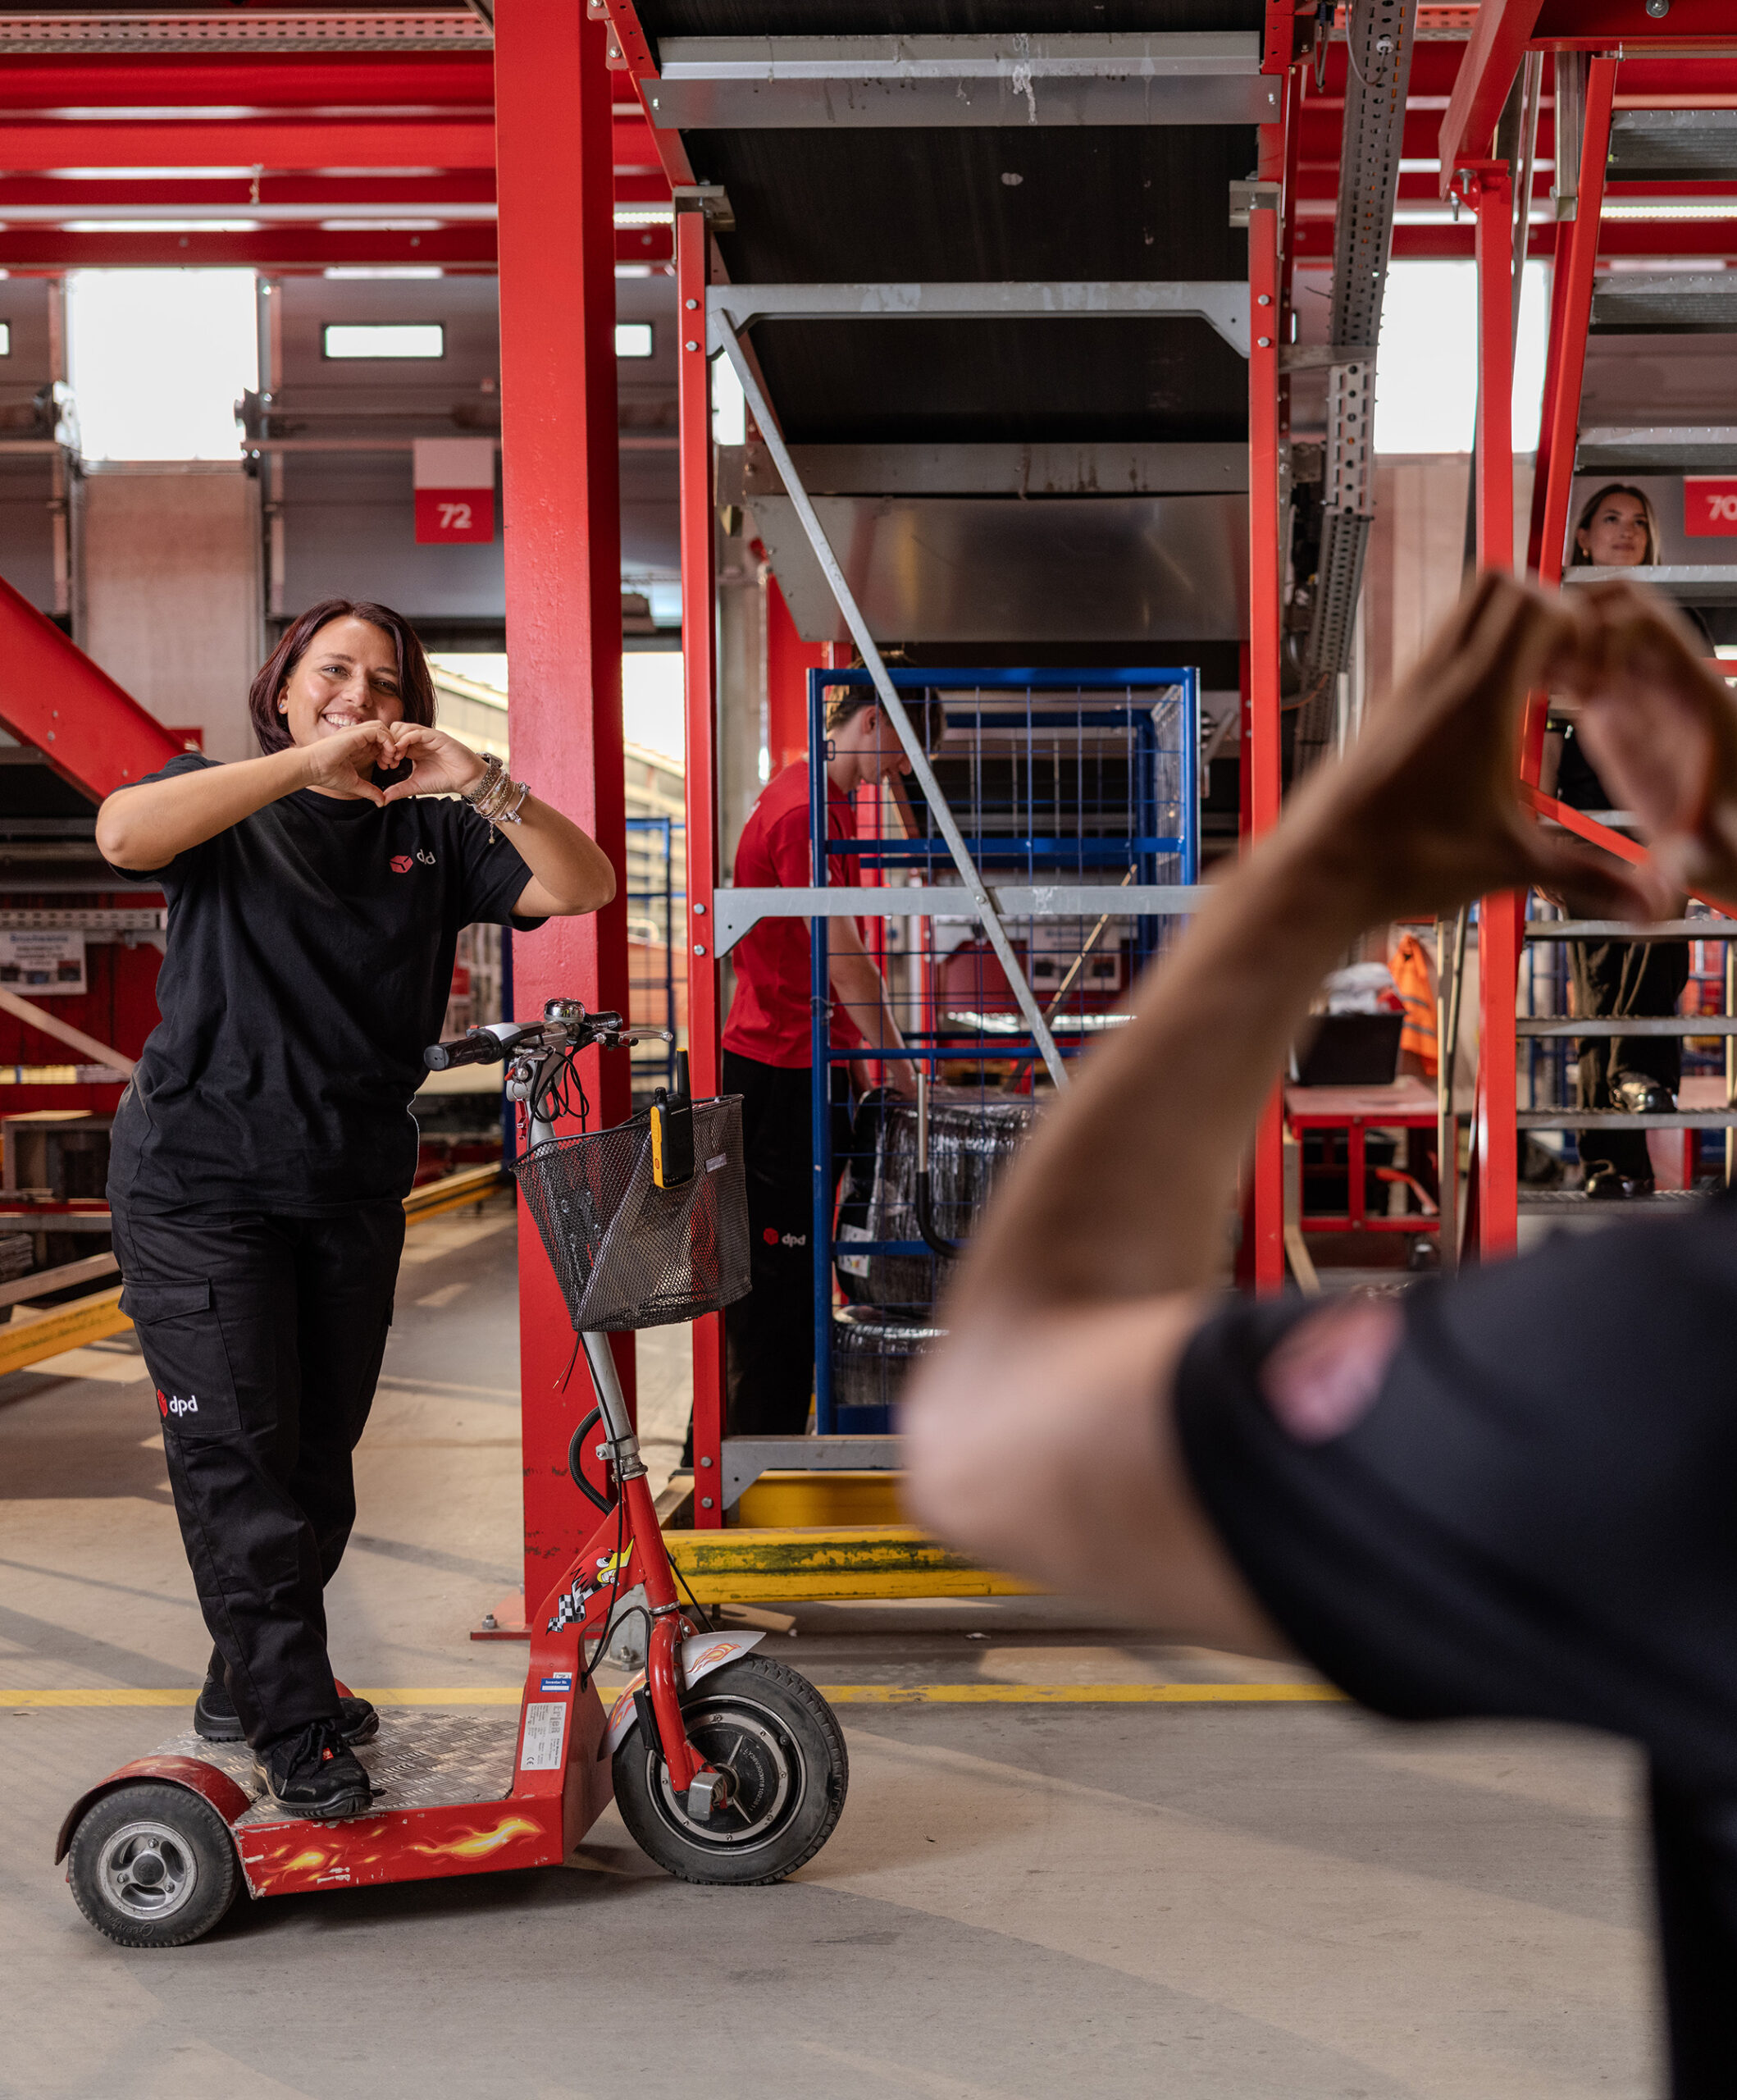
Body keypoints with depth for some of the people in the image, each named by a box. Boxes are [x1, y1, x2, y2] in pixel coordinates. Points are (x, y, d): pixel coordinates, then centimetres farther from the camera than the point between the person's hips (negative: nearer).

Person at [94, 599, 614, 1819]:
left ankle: (248, 1682, 29)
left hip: (356, 1191, 4)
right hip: (200, 1182, -4)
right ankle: (298, 1734, 1)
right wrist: (304, 763, -23)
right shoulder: (226, 806, 2)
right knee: (239, 1459, -6)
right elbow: (125, 835, -22)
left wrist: (482, 784, -17)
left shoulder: (428, 831, 9)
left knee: (321, 1455, 12)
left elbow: (582, 887, -2)